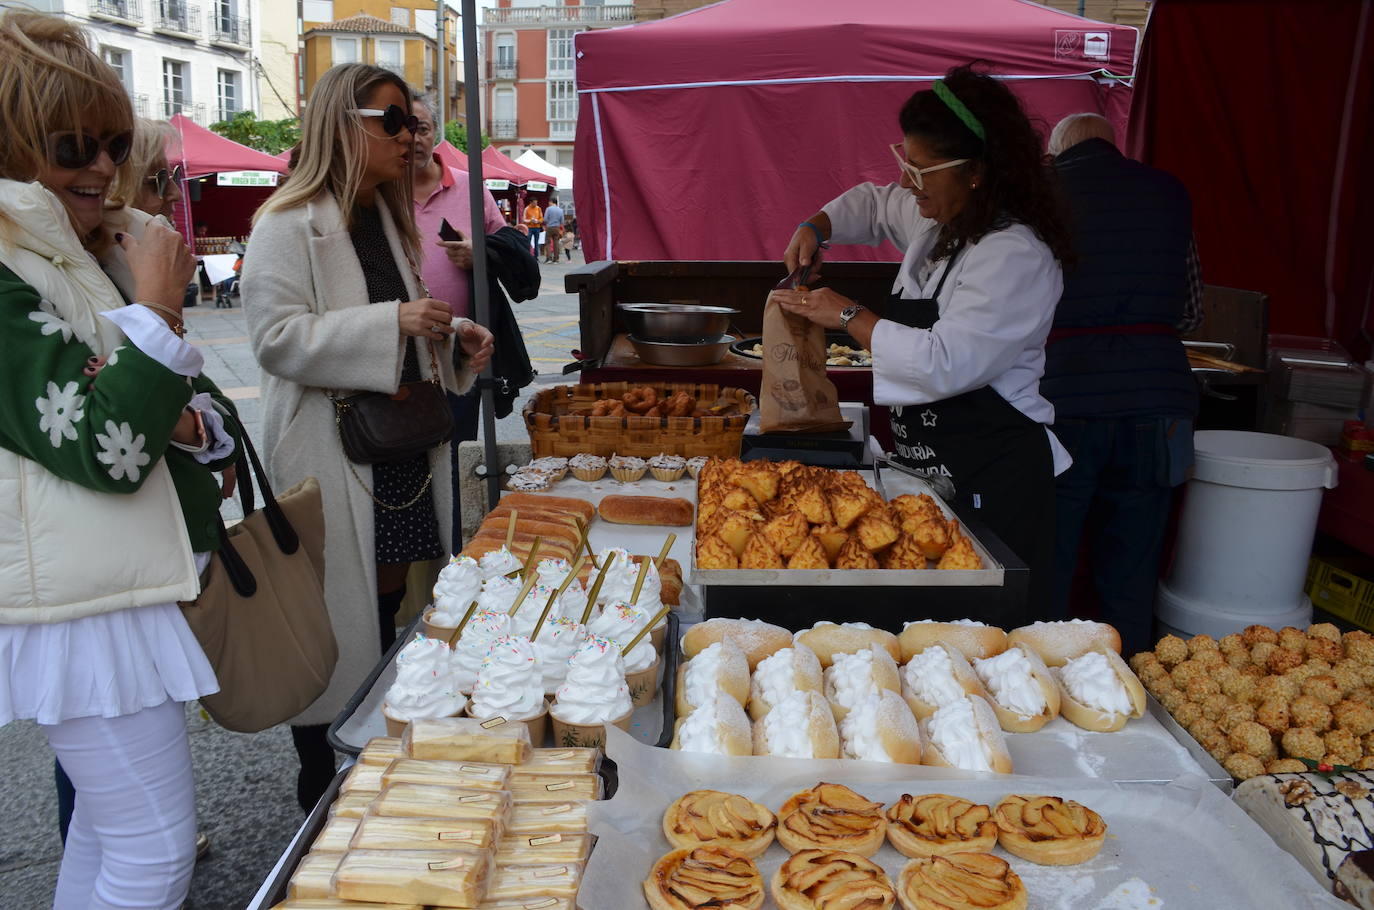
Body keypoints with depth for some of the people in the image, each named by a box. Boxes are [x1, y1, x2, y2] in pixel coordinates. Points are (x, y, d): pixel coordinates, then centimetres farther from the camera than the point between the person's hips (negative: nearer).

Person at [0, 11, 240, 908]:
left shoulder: (111, 254, 11)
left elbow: (207, 410, 13)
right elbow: (104, 451, -23)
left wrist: (186, 420, -10)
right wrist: (158, 309, -19)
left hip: (139, 580, 9)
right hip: (84, 597, -9)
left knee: (107, 821, 23)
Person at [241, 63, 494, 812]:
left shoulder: (386, 218, 17)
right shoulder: (288, 225, -11)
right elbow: (278, 338, -19)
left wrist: (454, 334, 7)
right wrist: (394, 321, -26)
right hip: (330, 453, -8)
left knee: (388, 602, 15)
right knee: (333, 620, 1)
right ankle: (322, 793, 18)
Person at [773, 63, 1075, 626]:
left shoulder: (1016, 256, -19)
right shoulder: (937, 219, 9)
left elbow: (944, 364, -27)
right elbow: (874, 204, 31)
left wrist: (849, 316, -16)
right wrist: (815, 230, 11)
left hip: (994, 483, -9)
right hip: (932, 468, 9)